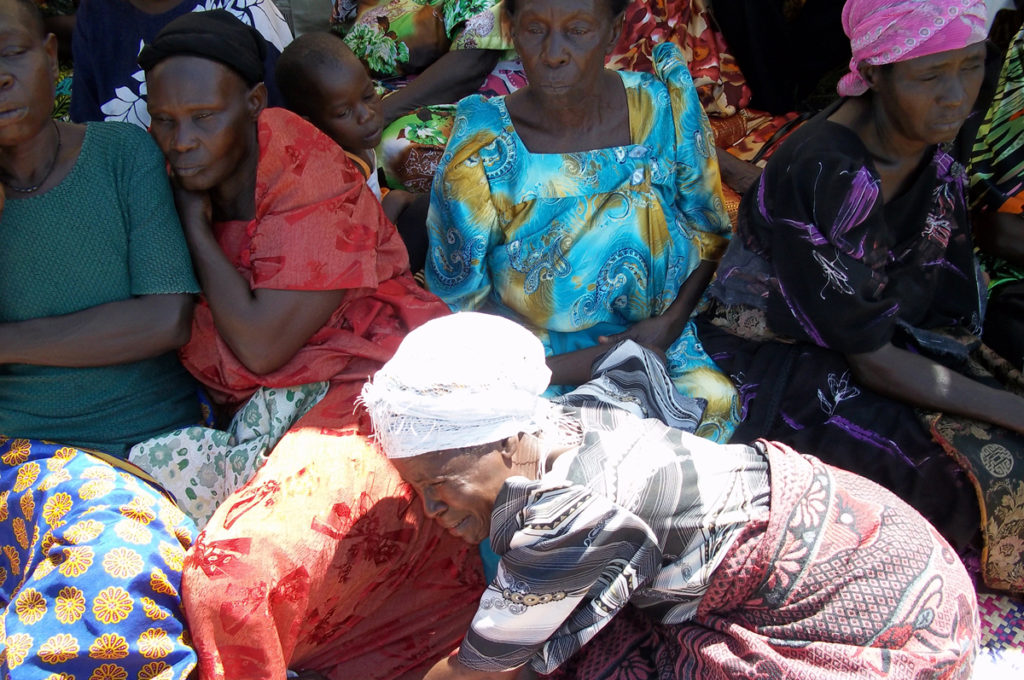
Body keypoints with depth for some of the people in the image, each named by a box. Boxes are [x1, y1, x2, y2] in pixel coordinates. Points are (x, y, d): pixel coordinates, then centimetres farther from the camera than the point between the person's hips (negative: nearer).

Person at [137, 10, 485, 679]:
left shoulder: (313, 180, -13)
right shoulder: (189, 184, 9)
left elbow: (262, 347, -17)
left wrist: (196, 223, -10)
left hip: (368, 391, -8)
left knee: (239, 572, -28)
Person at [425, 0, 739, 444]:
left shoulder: (664, 108, -8)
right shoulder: (482, 149, -14)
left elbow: (711, 229, 5)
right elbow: (460, 296, -7)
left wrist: (672, 321, -12)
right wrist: (577, 365, -16)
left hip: (664, 342, 2)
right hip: (541, 369, -2)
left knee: (712, 402, -25)